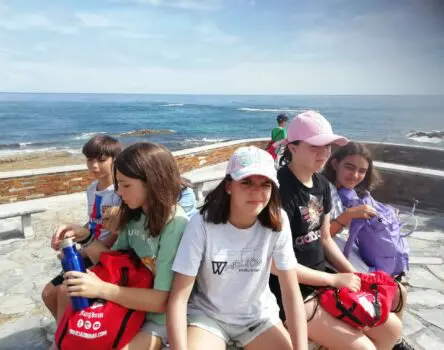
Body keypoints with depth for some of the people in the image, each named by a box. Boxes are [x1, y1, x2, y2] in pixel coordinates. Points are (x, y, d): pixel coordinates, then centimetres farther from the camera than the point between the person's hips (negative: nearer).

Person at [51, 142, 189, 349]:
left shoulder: (176, 226, -24)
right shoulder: (134, 216, 0)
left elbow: (162, 301, -23)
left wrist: (102, 289, -26)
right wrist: (85, 237, -6)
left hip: (158, 319, -7)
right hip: (127, 305, 8)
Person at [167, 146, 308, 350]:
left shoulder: (278, 222, -16)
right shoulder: (202, 224, -23)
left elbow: (292, 292, -13)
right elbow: (179, 298, -19)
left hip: (260, 315, 3)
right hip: (208, 315, -2)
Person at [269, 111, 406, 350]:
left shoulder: (322, 185, 4)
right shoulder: (280, 189, -23)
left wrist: (354, 275, 0)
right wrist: (335, 279, -15)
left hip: (323, 280, 8)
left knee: (392, 328, 7)